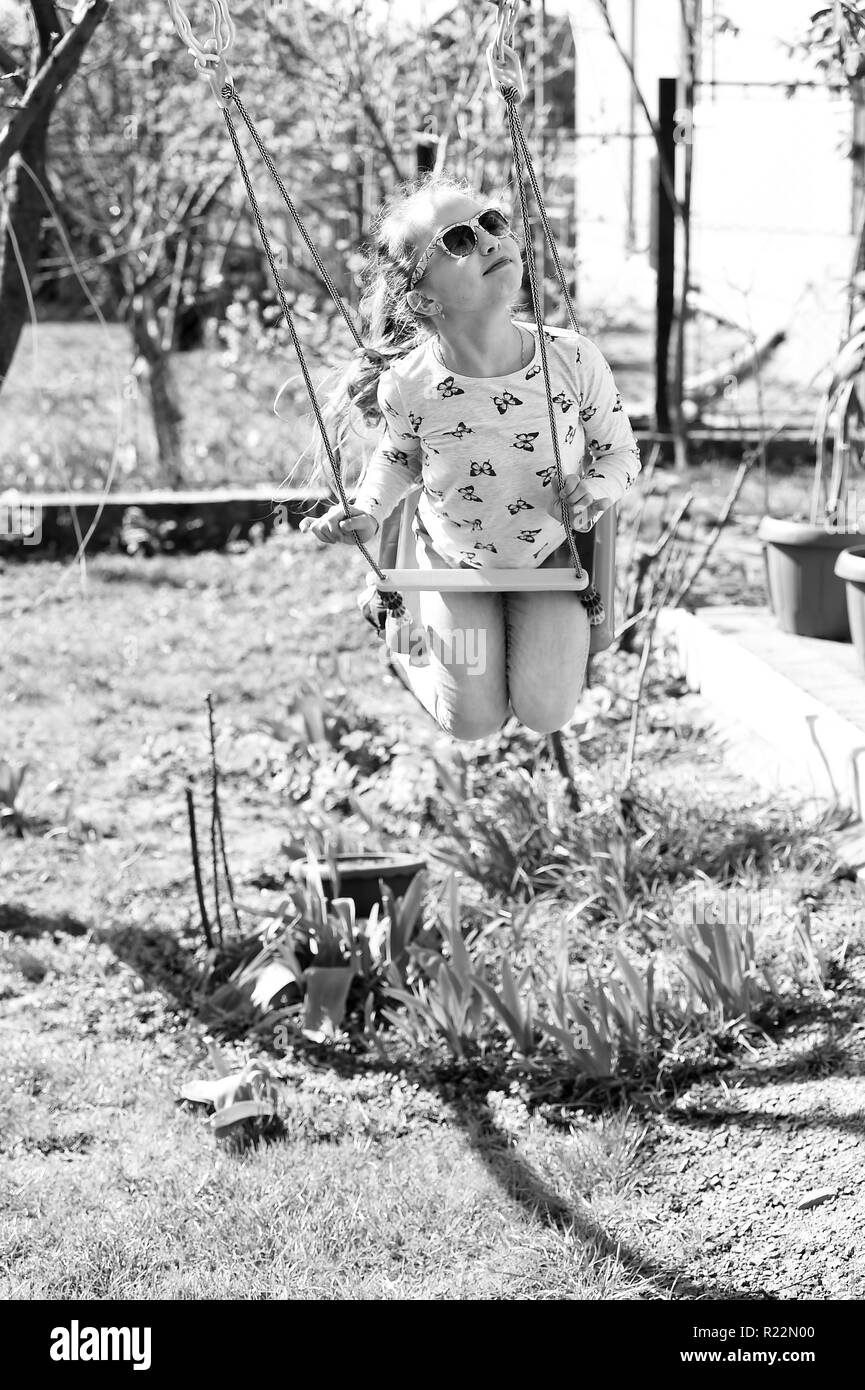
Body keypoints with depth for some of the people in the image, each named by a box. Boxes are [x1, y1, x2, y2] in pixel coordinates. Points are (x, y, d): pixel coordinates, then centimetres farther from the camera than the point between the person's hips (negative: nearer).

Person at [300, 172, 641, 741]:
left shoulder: (573, 358, -28)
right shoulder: (408, 384, -27)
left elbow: (620, 451, -10)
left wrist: (600, 485, -31)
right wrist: (367, 511, -19)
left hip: (550, 552, 1)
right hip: (455, 561, 0)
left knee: (547, 714, -3)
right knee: (473, 723, 3)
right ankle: (410, 638, 35)